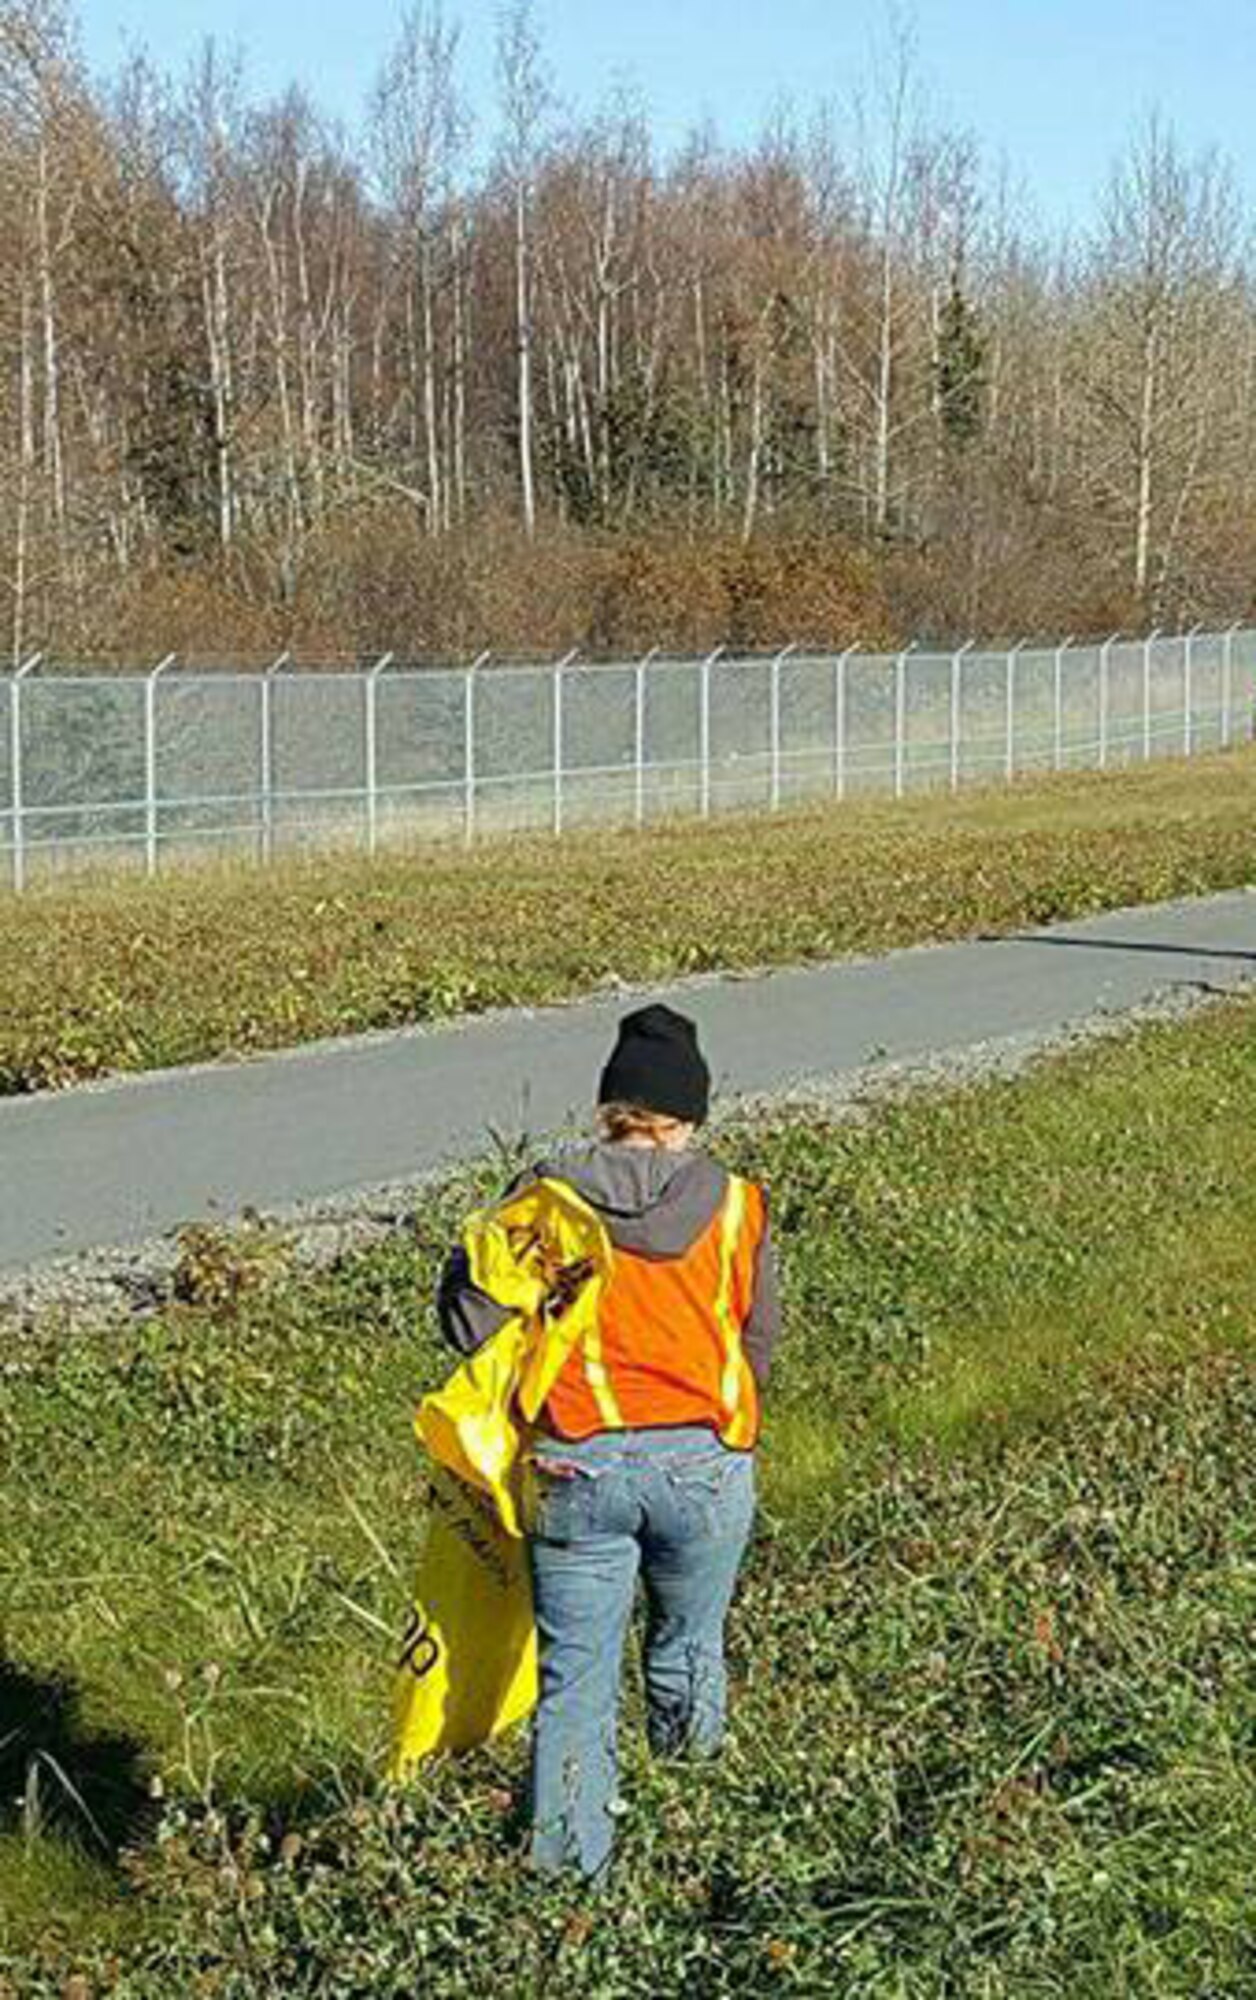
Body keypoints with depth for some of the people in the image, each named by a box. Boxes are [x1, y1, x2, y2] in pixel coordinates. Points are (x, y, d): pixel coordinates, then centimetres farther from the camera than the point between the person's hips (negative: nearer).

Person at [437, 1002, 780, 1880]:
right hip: (706, 1463, 1)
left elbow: (470, 1322, -7)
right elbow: (758, 1342, 8)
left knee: (575, 1682, 7)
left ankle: (566, 1873, 9)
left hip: (578, 1467, -1)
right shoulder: (736, 1205, 0)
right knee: (689, 1642, 23)